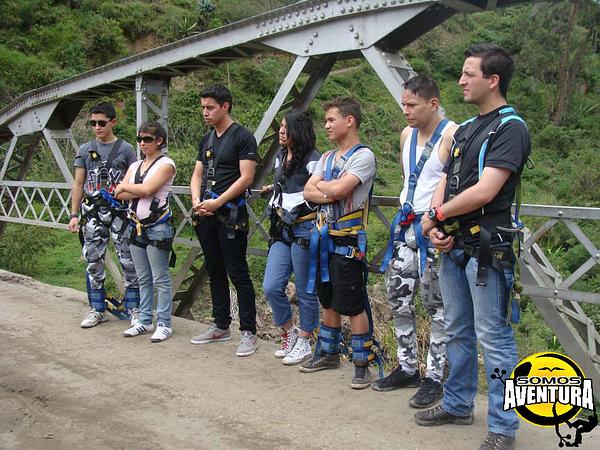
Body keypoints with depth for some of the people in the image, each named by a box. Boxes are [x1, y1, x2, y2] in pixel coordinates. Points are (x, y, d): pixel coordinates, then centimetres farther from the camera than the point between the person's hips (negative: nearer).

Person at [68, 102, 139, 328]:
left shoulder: (125, 149, 3)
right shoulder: (85, 150, 10)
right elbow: (78, 184, 12)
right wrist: (74, 214, 4)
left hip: (120, 212, -3)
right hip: (92, 213, 3)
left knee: (128, 261, -2)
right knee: (93, 262, 7)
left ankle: (134, 309, 9)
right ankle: (97, 309, 19)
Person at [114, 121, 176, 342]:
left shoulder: (166, 164, -5)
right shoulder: (135, 166, 15)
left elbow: (147, 189, -19)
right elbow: (119, 194, 3)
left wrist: (126, 186, -3)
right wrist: (141, 191, -10)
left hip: (158, 227, -7)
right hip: (137, 226, 7)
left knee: (161, 279, -2)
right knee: (143, 279, 13)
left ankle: (164, 324, 4)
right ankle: (145, 321, 21)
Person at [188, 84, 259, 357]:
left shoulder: (242, 137, -7)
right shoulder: (207, 140, 16)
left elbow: (246, 178, -15)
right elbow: (197, 175, 16)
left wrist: (217, 202, -17)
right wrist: (196, 201, -4)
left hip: (231, 215, -8)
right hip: (206, 215, 8)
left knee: (238, 273, -5)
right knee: (215, 272, 14)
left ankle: (248, 332, 2)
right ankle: (221, 327, 25)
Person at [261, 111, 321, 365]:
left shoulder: (312, 160, -9)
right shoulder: (280, 157, 15)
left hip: (304, 229, -7)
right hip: (282, 230, 7)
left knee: (305, 291, 4)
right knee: (271, 287, 1)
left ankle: (304, 342, 19)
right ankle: (289, 333, 22)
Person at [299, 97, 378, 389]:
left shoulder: (363, 156, -10)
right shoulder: (327, 158, 14)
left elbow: (339, 189, -22)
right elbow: (308, 192, 5)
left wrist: (321, 184, -2)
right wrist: (332, 194, -13)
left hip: (348, 240, -8)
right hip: (324, 236, 8)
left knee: (353, 305, -3)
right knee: (328, 300, 17)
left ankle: (362, 364, 7)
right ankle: (328, 353, 30)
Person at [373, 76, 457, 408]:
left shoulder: (452, 136, -12)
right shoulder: (406, 135, 14)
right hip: (406, 225, 8)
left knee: (437, 306, 0)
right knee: (398, 298, 11)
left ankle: (434, 377, 11)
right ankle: (407, 368, 25)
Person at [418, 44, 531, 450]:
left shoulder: (511, 128, -11)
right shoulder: (466, 129, 17)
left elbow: (484, 191, -21)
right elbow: (445, 184, 12)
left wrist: (436, 215, -8)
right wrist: (436, 225, -7)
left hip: (487, 247, -9)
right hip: (454, 245, 9)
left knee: (494, 339, -2)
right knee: (458, 331, 18)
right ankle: (458, 404, 33)